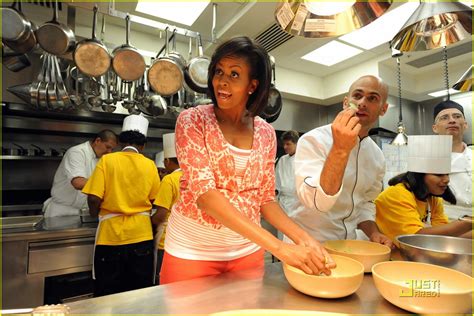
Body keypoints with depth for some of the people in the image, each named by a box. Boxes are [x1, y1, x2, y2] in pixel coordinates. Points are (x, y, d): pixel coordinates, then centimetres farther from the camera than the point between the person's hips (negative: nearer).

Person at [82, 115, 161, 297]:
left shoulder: (107, 160, -6)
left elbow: (94, 199, -11)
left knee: (108, 293, 17)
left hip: (111, 234, -1)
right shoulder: (150, 165, -2)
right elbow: (154, 200, 4)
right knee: (140, 292, 17)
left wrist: (95, 214, 9)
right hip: (141, 234, 1)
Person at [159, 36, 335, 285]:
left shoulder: (266, 133, -1)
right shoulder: (192, 121, -12)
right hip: (192, 249, -2)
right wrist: (278, 247, -30)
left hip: (247, 251, 3)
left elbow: (265, 198, 3)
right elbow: (203, 192, -24)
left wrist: (303, 239, -14)